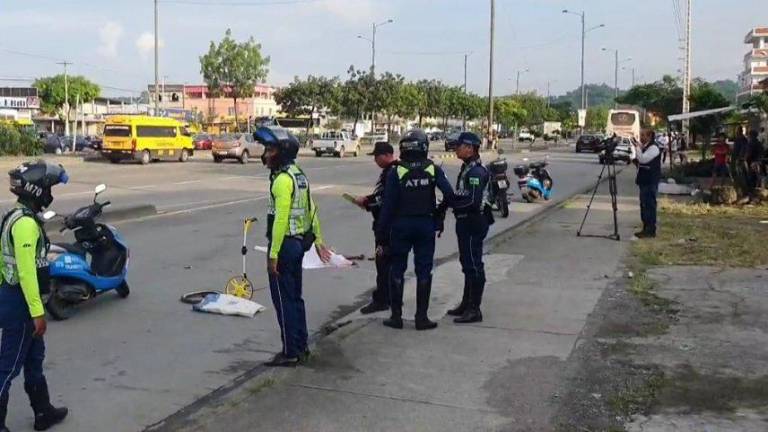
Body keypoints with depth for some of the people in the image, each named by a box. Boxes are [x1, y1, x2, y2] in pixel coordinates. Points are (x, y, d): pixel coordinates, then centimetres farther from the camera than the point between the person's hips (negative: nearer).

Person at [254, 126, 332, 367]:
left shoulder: (283, 179, -18)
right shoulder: (298, 175, 12)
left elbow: (281, 218, -23)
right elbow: (311, 210, 18)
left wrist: (273, 254, -21)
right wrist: (318, 241, 25)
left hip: (285, 245, -10)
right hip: (299, 243, 10)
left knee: (283, 299, -1)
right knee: (294, 297, 17)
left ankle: (290, 353, 5)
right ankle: (301, 347, 25)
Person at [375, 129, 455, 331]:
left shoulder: (396, 172, -9)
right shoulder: (433, 169, -4)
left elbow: (388, 203, -9)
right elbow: (449, 194, -12)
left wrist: (381, 229, -3)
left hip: (401, 225, -1)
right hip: (426, 224, 1)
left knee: (397, 270, 10)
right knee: (424, 271, 8)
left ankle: (396, 316, 12)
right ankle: (421, 317, 9)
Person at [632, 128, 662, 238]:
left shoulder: (653, 148, -13)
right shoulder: (644, 147, 16)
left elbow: (643, 159, -23)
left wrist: (637, 148, -15)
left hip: (651, 182, -10)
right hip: (644, 181, 10)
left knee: (649, 205, -8)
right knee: (644, 205, 13)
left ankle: (651, 231, -5)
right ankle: (646, 229, 20)